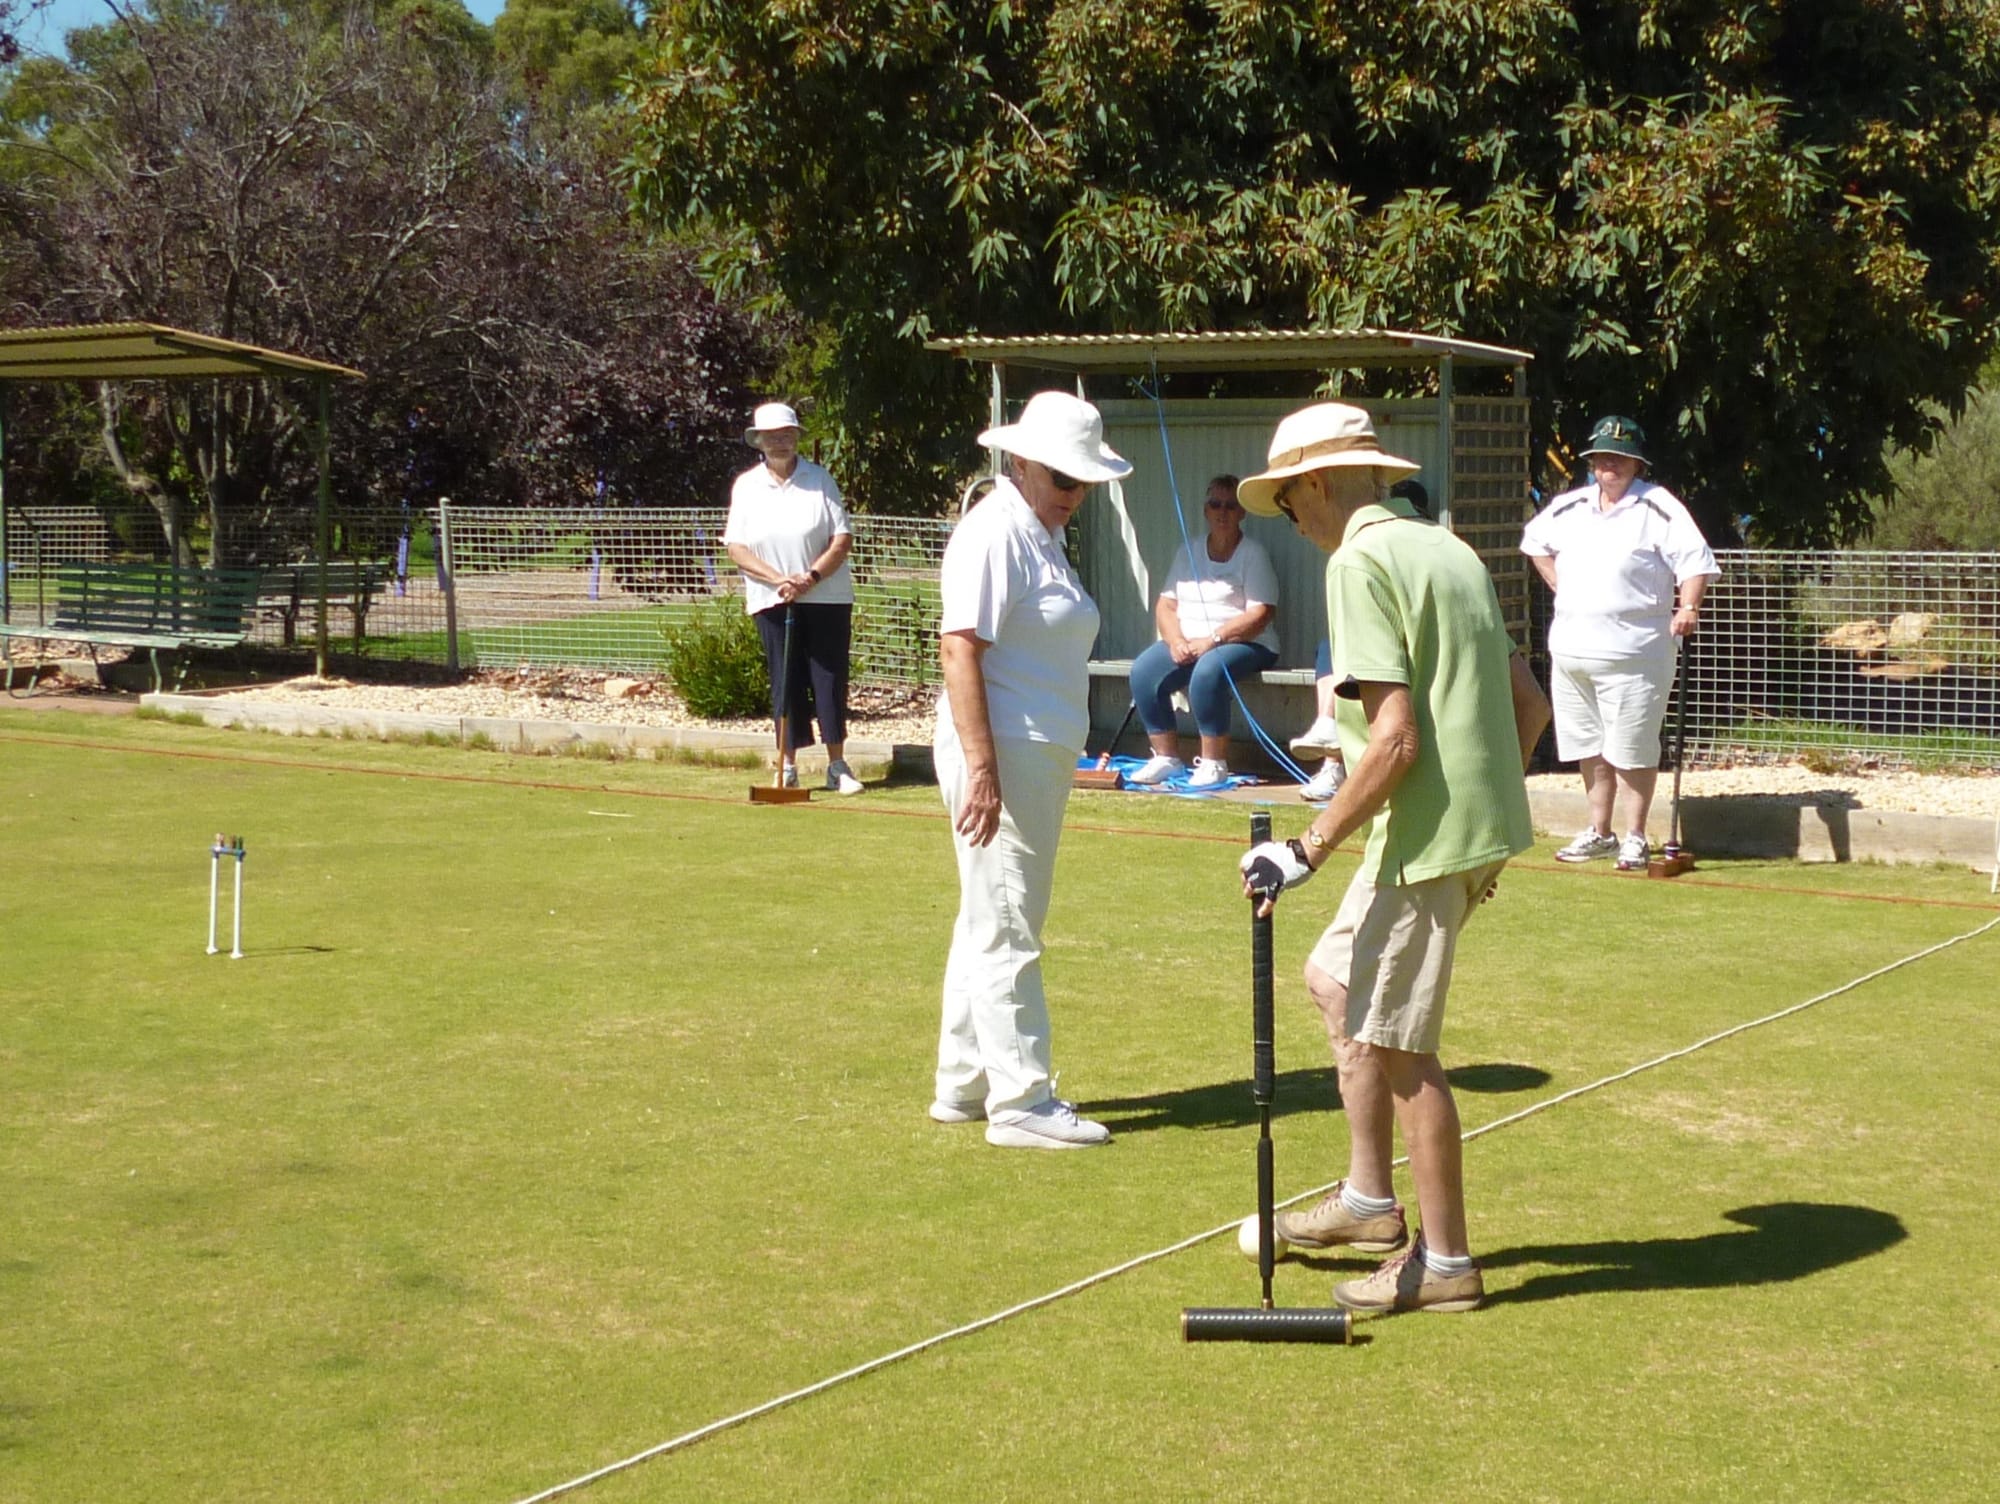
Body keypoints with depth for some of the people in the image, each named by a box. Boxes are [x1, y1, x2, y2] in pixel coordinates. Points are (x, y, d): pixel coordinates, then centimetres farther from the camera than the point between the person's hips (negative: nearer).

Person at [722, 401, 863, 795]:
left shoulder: (820, 480, 2)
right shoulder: (746, 486, 5)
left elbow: (842, 538, -2)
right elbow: (736, 547, 0)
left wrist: (811, 577, -16)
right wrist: (777, 579, -13)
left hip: (826, 597, -1)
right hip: (772, 601, 1)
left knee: (830, 677, 0)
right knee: (784, 682, 3)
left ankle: (837, 765, 6)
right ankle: (787, 766, 8)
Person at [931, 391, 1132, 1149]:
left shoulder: (1041, 536, 16)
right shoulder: (995, 532, -14)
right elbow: (958, 646, -22)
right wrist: (981, 767, -27)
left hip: (1039, 757, 10)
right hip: (1005, 755, -10)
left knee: (990, 925, 16)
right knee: (1005, 931, -5)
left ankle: (964, 1084, 25)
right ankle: (1020, 1102, 0)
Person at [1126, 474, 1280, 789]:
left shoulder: (1253, 554, -1)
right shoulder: (1189, 552, 15)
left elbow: (1260, 615, -11)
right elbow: (1165, 604, 11)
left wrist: (1212, 640, -19)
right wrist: (1176, 641, -9)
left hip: (1246, 644, -5)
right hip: (1187, 644, 5)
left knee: (1208, 671, -37)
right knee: (1143, 671, -22)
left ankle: (1214, 764, -26)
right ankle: (1166, 758, -13)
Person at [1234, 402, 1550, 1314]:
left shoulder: (1360, 563, -14)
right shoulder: (1447, 550, 14)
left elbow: (1396, 739, -21)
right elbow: (1529, 702, 16)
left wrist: (1307, 850, -16)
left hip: (1427, 833, -10)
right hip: (1483, 824, 10)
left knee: (1397, 1044, 1)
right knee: (1336, 982, 22)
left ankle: (1445, 1262, 10)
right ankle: (1369, 1199, 29)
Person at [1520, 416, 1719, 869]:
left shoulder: (1659, 508, -6)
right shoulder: (1567, 508, 12)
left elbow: (1694, 561, -12)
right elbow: (1535, 542, 30)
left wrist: (1687, 608, -27)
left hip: (1632, 653, -6)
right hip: (1571, 649, 6)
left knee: (1632, 751, -2)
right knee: (1589, 747, 13)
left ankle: (1635, 839, 6)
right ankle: (1599, 833, 24)